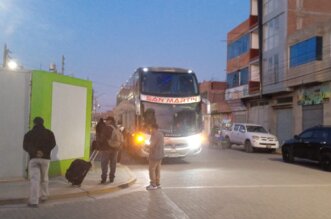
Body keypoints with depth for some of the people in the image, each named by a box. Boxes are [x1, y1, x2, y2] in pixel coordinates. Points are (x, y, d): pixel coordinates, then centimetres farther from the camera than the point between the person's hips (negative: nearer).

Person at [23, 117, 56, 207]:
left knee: (34, 179, -7)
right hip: (46, 158, 1)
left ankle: (33, 201, -15)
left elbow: (25, 146, -4)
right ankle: (44, 196, 28)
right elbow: (52, 144, -6)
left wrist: (35, 152, -12)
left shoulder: (29, 134, 8)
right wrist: (44, 152, -11)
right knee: (44, 178, 17)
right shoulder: (49, 133, 8)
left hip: (33, 158, -1)